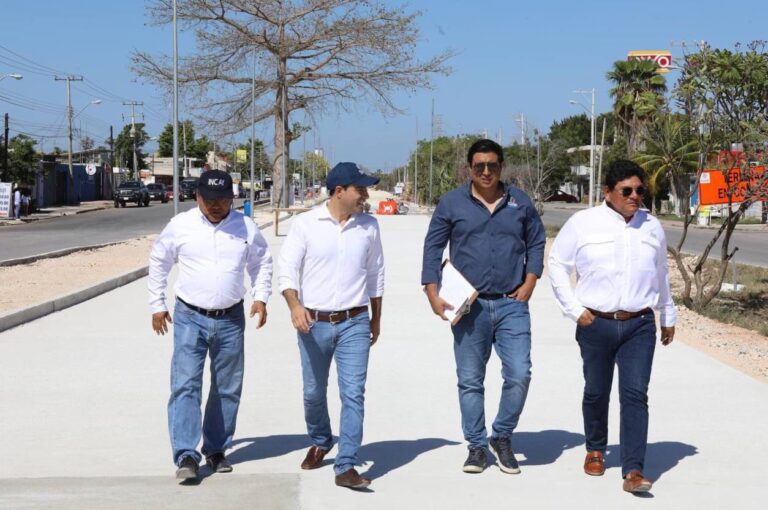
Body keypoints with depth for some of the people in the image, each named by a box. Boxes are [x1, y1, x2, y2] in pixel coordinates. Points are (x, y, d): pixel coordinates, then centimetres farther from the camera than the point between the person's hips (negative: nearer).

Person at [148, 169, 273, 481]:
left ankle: (216, 450, 23)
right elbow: (158, 263, 9)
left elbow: (262, 263, 17)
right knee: (185, 385, -12)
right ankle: (186, 455, -13)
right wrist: (157, 305, 8)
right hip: (190, 318, -2)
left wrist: (260, 297, 4)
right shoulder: (180, 226, -3)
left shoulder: (246, 228, 2)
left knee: (228, 389, 9)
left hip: (231, 319, 2)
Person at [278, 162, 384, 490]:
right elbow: (287, 270, -5)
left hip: (354, 323, 1)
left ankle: (346, 467, -6)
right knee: (314, 393, 13)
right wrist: (295, 306, -21)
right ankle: (320, 443, 40)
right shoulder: (306, 224, -5)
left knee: (353, 394, -8)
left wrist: (376, 317, 16)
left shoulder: (368, 226, 3)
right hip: (314, 324, -1)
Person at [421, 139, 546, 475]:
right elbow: (433, 248, 5)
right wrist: (433, 294, -3)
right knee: (470, 380, 5)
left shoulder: (520, 202, 7)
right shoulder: (452, 203, 2)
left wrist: (529, 283, 3)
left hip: (511, 304, 1)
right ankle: (476, 446, 18)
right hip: (469, 305, -1)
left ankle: (502, 437, 13)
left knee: (519, 374, -8)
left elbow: (536, 243, 15)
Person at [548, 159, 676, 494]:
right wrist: (575, 310, -3)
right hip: (595, 325, -1)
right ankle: (595, 450, 35)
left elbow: (660, 275, 23)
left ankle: (633, 470, -11)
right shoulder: (583, 224, -2)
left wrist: (668, 316, 29)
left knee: (635, 394, -9)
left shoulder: (652, 227, 10)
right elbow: (557, 266, 4)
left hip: (640, 325, 1)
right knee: (596, 392, 11)